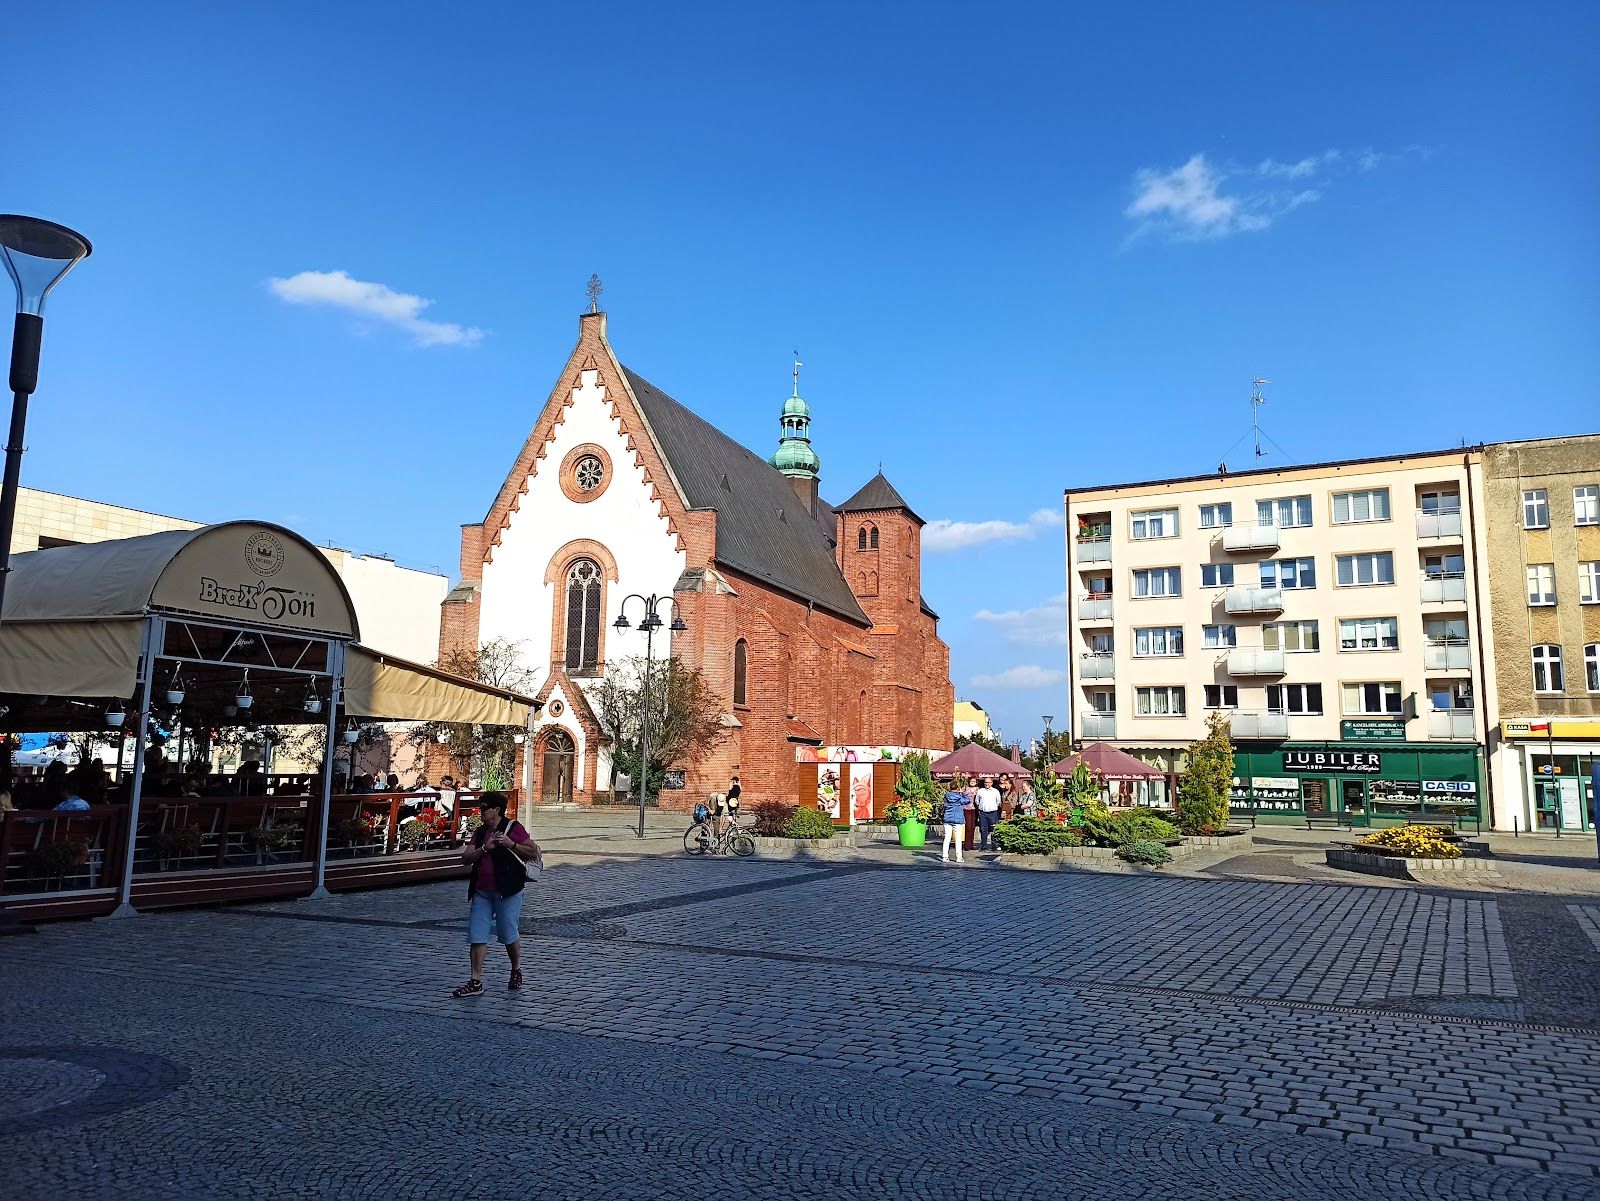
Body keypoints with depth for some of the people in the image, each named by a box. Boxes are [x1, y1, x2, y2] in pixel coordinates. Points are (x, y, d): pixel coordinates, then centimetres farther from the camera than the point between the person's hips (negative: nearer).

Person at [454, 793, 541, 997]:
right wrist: (485, 848, -12)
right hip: (481, 892, 6)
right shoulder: (479, 832, 12)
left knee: (509, 935, 4)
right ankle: (476, 982, 4)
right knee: (477, 936, 0)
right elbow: (466, 859, 3)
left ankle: (516, 972, 26)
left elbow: (534, 852, -7)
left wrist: (511, 844, -19)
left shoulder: (513, 828, -5)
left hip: (507, 890, -6)